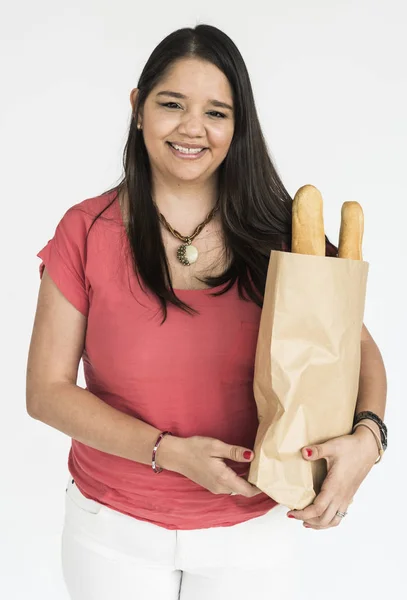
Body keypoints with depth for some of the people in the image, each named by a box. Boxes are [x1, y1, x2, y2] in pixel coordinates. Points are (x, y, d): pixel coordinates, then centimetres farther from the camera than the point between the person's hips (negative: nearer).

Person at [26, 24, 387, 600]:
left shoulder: (279, 233, -7)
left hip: (253, 531, 1)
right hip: (116, 530, 0)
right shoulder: (87, 232, -10)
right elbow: (47, 390, -10)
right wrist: (168, 451, -20)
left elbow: (358, 347, -2)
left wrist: (365, 437, -23)